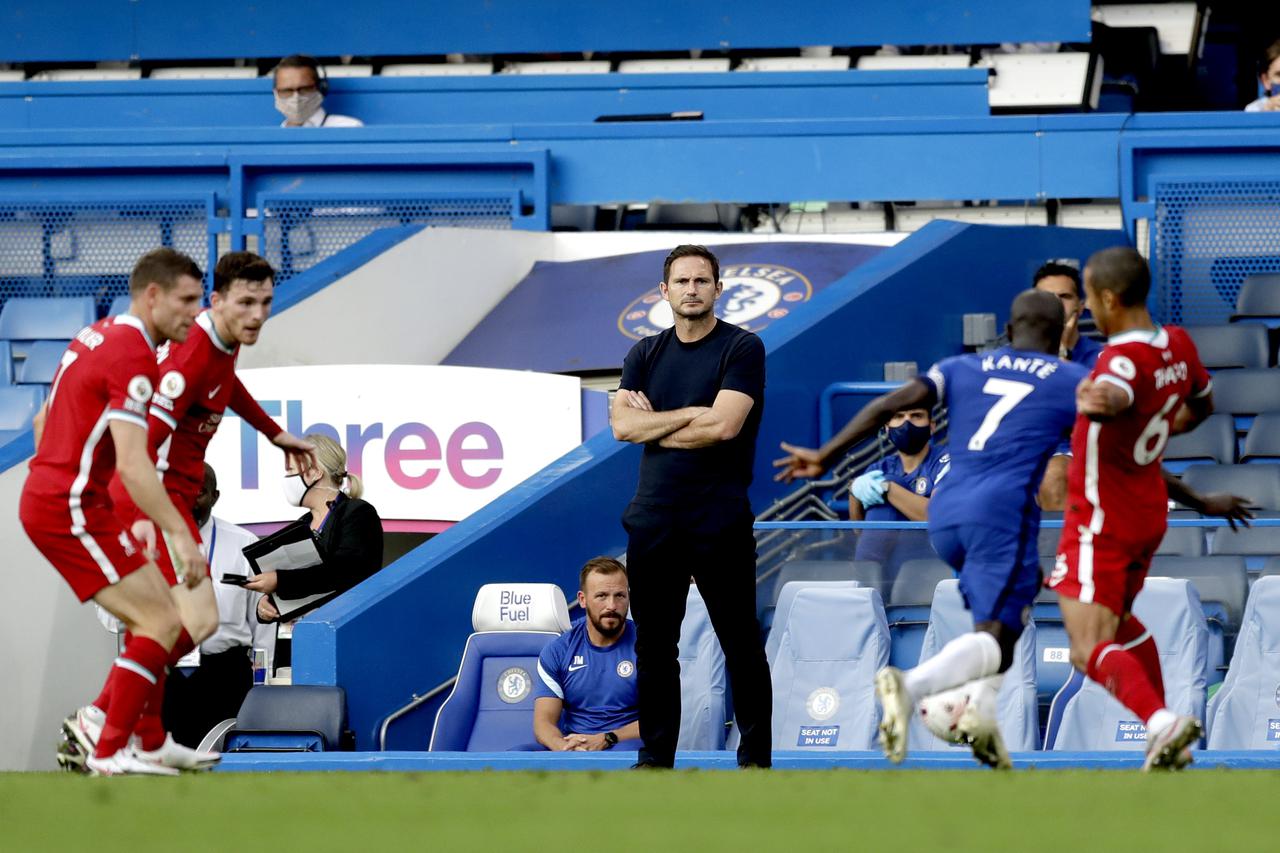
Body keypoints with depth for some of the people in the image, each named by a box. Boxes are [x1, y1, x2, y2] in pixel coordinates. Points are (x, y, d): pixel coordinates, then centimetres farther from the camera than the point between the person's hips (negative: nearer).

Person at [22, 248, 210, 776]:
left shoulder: (97, 336, 13)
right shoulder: (133, 356, -17)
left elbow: (44, 419, 25)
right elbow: (131, 464, -26)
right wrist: (179, 534, -26)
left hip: (45, 499, 10)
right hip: (73, 510, -10)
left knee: (154, 615, 14)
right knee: (161, 622, -10)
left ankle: (148, 743, 15)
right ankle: (109, 752, -8)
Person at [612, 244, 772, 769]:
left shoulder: (742, 349, -3)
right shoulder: (646, 355, 12)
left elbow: (723, 425, -16)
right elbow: (623, 425, -2)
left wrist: (653, 425, -5)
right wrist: (690, 415, -11)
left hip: (720, 522, -5)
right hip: (654, 517, 5)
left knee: (740, 642, 0)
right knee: (654, 642, 8)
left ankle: (755, 757, 5)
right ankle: (655, 756, 14)